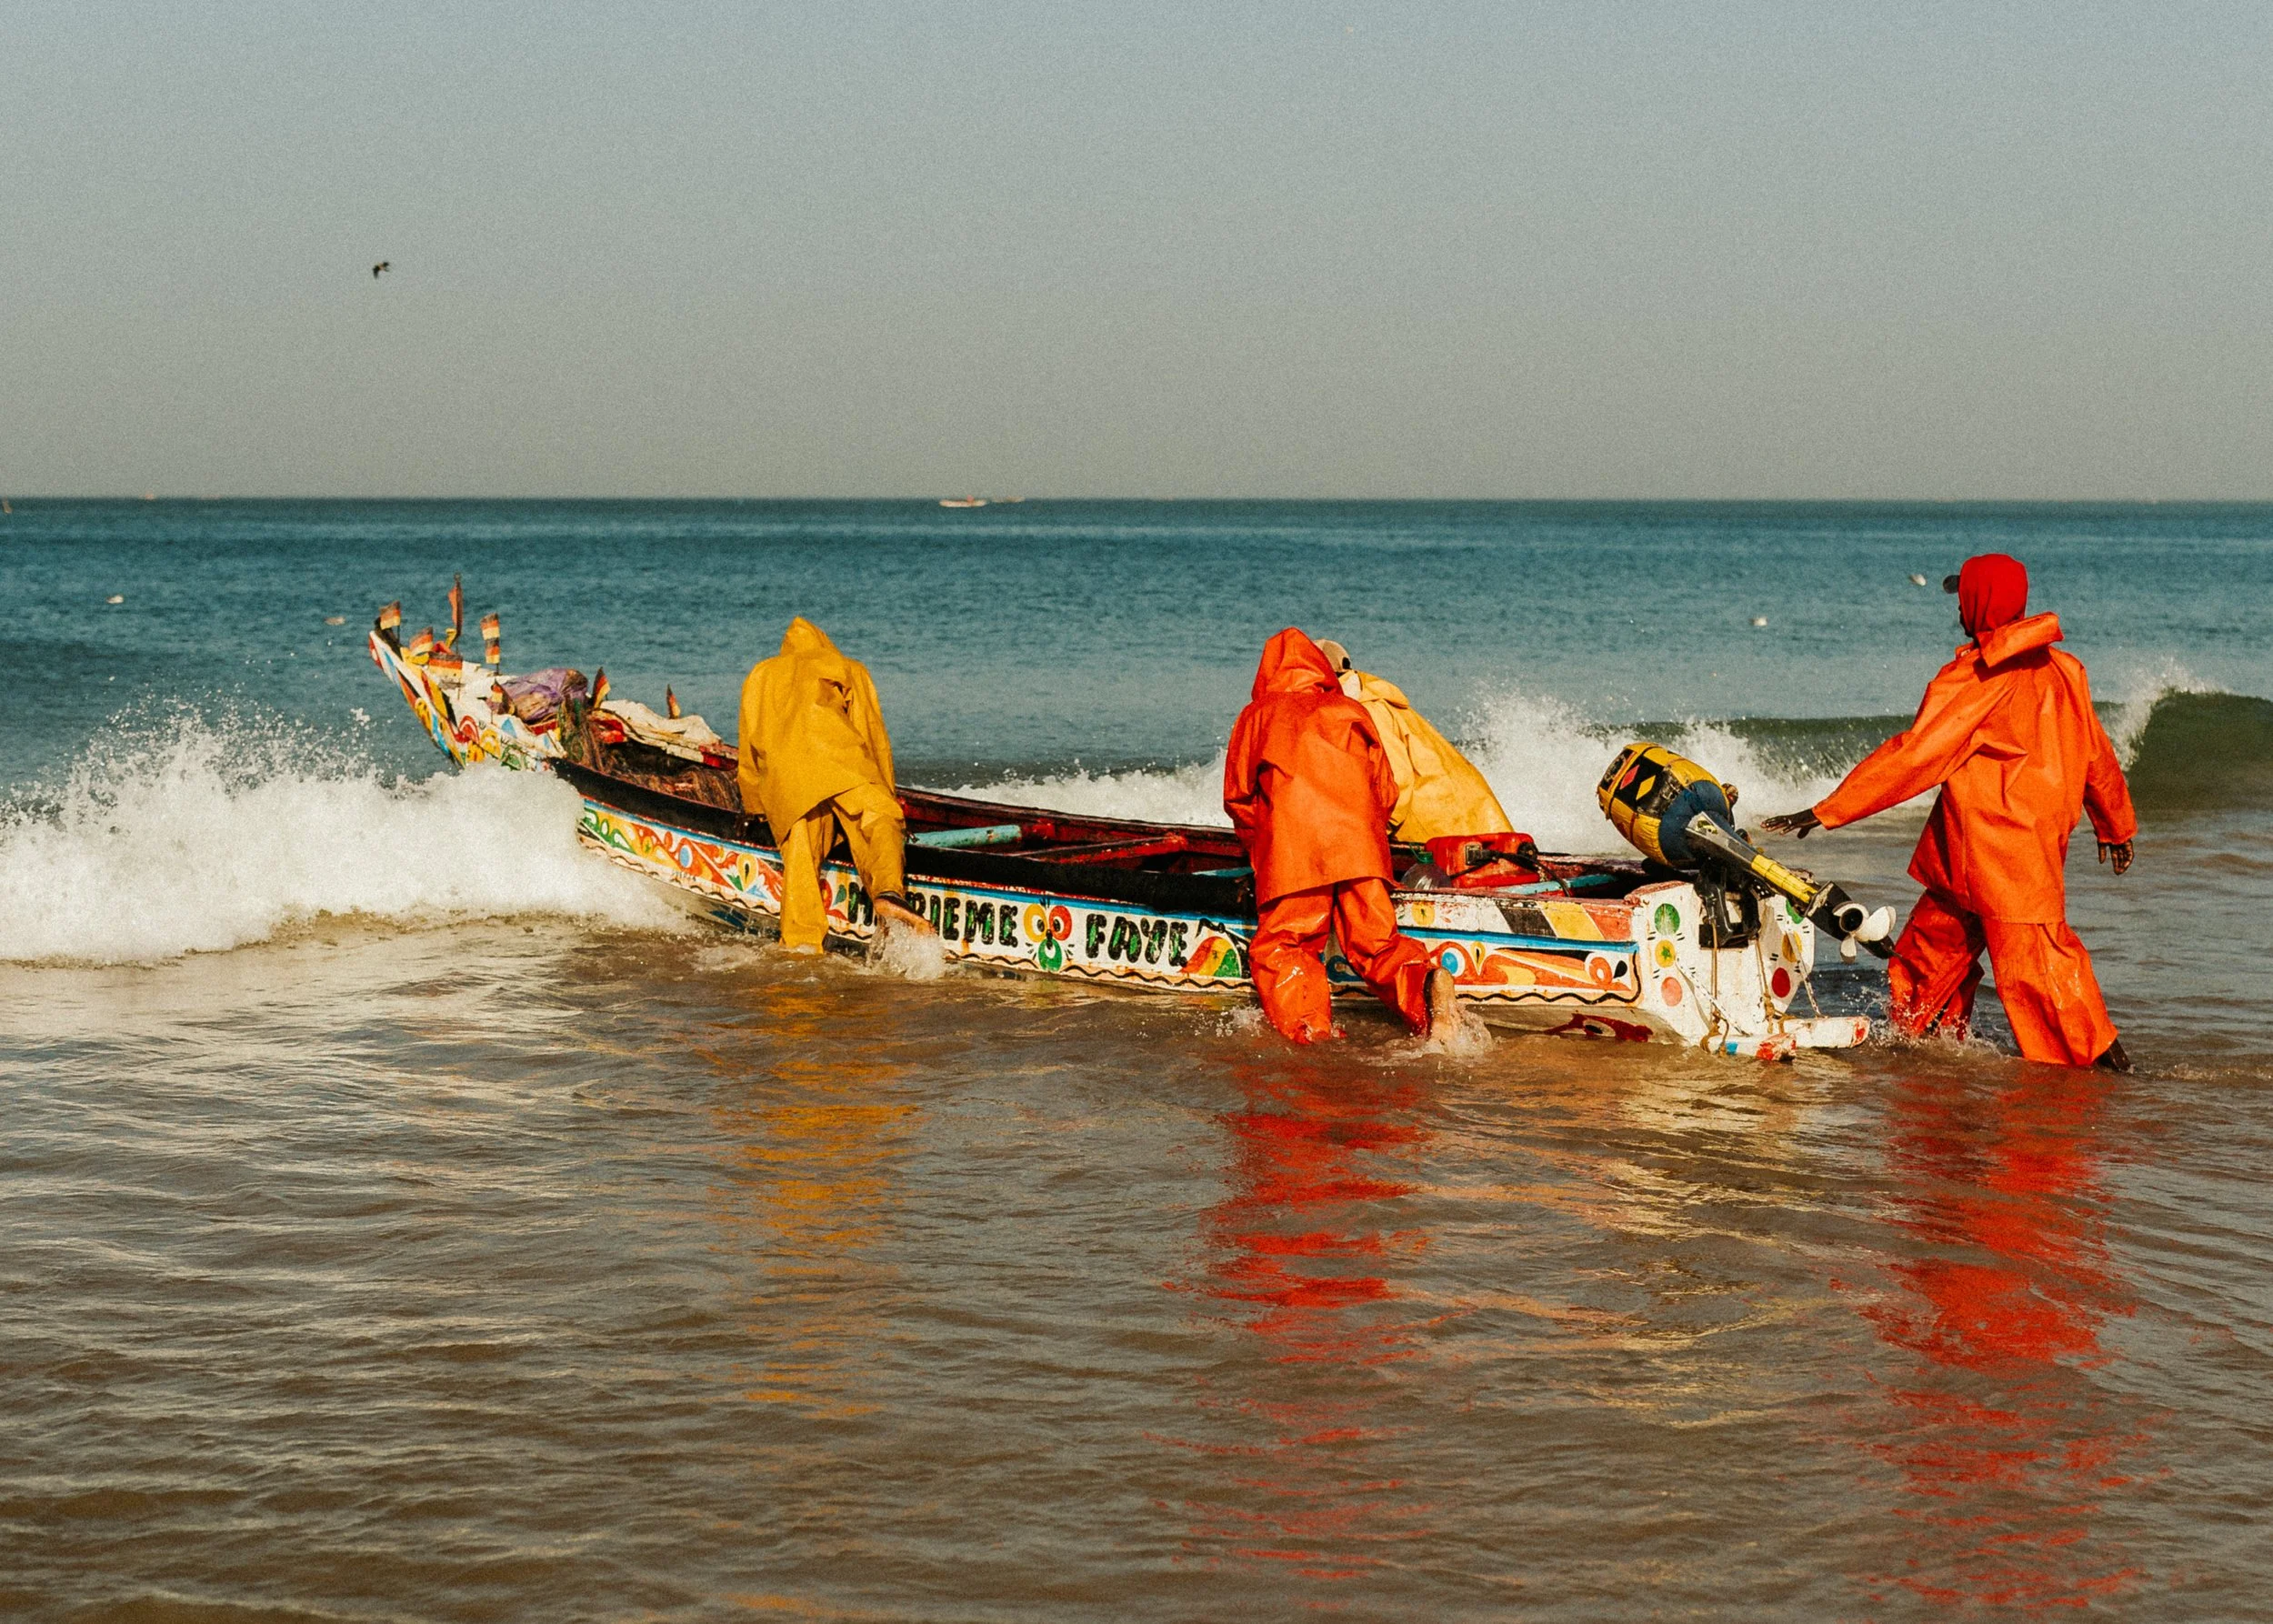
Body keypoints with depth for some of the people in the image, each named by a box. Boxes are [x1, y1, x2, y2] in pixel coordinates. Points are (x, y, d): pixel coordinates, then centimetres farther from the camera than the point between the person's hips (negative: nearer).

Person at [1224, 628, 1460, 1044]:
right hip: (1361, 846, 3)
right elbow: (1386, 792, 22)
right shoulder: (1353, 712, 26)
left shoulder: (1257, 715, 20)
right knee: (1376, 942, 6)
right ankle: (1423, 983, -24)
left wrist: (1260, 848, 35)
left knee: (1278, 948, -1)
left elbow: (1237, 794, 20)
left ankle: (1309, 1029, -24)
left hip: (1292, 843, -2)